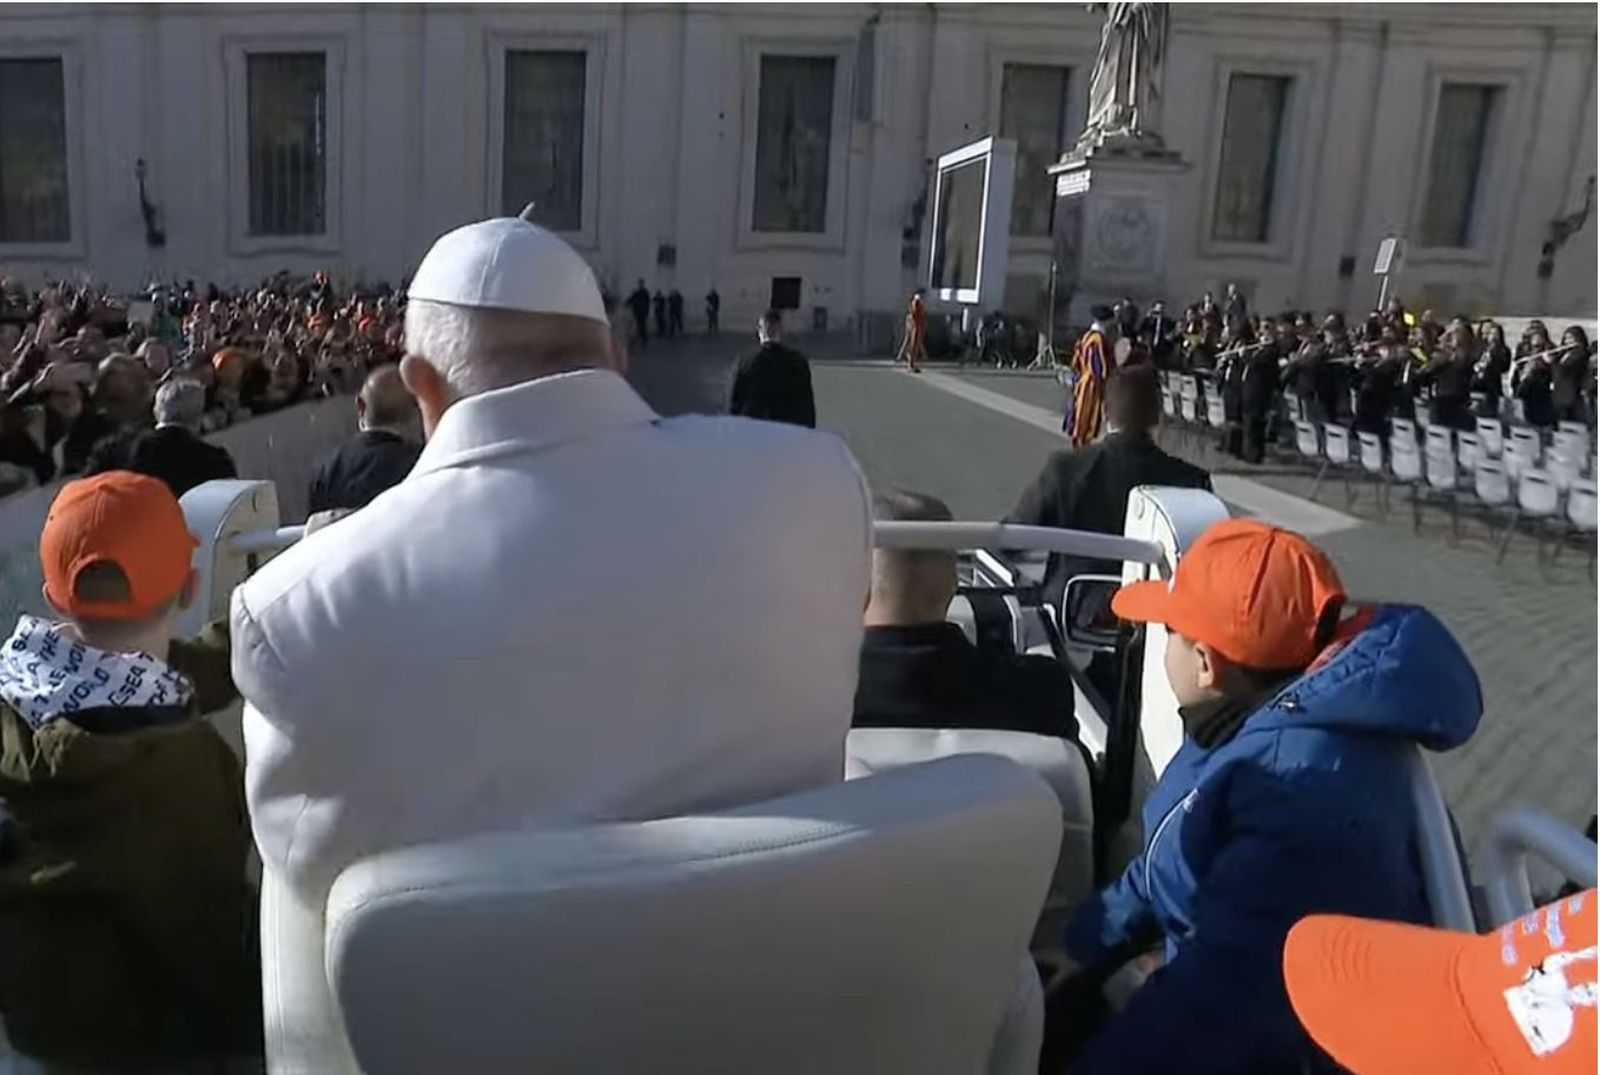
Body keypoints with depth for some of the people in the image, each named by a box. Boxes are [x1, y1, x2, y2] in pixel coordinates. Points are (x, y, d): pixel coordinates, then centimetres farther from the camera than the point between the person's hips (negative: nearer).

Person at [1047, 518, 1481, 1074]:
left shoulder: (1305, 781, -33)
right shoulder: (1274, 718, -1)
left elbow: (1226, 984, -33)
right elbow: (1171, 862, 10)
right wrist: (1085, 945, 10)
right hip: (1236, 1002, 8)